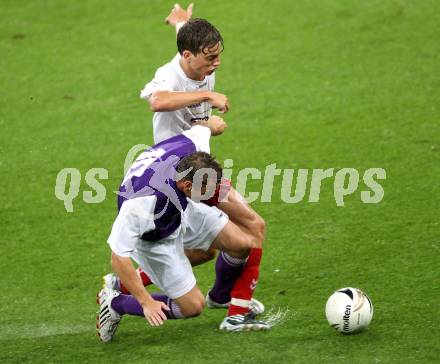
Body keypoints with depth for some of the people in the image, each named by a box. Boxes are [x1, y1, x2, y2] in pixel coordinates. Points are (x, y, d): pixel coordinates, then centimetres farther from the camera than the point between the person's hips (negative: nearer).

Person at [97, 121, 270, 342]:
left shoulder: (193, 149, -29)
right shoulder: (141, 203, -45)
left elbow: (201, 129, -2)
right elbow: (118, 257, -37)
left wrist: (212, 125, 24)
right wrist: (147, 302, -32)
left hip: (184, 213, 7)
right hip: (154, 240, -7)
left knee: (247, 245, -6)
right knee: (193, 306, -6)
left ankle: (236, 316, 14)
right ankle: (115, 303, 11)